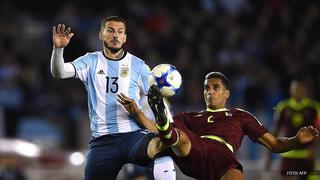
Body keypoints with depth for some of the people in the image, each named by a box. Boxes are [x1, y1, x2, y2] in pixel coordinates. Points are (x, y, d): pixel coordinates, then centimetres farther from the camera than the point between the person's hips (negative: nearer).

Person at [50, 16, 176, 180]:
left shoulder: (137, 65, 10)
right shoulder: (91, 61, 10)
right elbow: (59, 72, -3)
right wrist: (58, 48, -23)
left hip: (133, 134, -1)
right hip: (102, 140, 1)